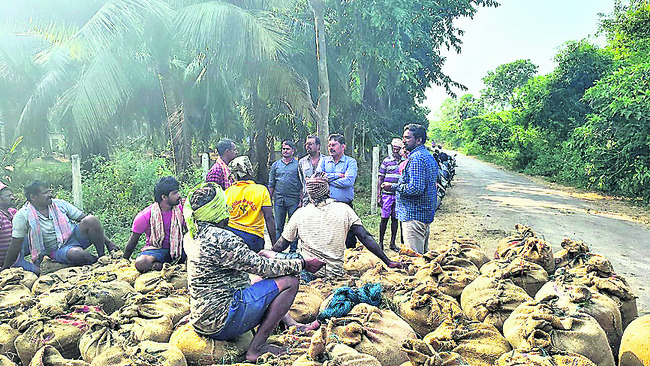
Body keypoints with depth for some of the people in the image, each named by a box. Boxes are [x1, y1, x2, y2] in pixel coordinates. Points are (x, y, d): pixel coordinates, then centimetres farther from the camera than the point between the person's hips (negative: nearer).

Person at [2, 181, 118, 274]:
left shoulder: (60, 204, 2)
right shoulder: (22, 216, -6)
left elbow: (84, 219, 3)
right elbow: (16, 244, -1)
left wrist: (107, 241, -1)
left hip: (75, 236, 3)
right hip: (58, 250, -3)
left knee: (91, 220, -27)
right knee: (77, 254, -39)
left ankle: (102, 256, -15)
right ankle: (95, 261, -7)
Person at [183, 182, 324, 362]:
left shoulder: (192, 236, 6)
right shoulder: (220, 239, -23)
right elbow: (262, 267, -19)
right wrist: (303, 264, -8)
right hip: (221, 323, -10)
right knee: (289, 281, -15)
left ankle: (292, 325, 24)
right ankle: (256, 349, -8)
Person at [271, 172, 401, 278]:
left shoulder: (300, 213, -4)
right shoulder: (344, 209, -4)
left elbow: (280, 246, 2)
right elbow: (365, 237, -7)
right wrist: (388, 262, -2)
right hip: (336, 273, 1)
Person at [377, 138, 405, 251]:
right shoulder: (386, 161, 0)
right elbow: (380, 179, 2)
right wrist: (378, 196, -4)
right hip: (387, 194, -2)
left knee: (395, 219, 8)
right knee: (384, 218, -1)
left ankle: (393, 243, 17)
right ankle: (381, 242, 10)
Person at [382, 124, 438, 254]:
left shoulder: (416, 158, -17)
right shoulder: (429, 156, 17)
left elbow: (415, 189, -25)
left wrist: (393, 187, -14)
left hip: (414, 215, -11)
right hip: (426, 214, 11)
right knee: (423, 253, 18)